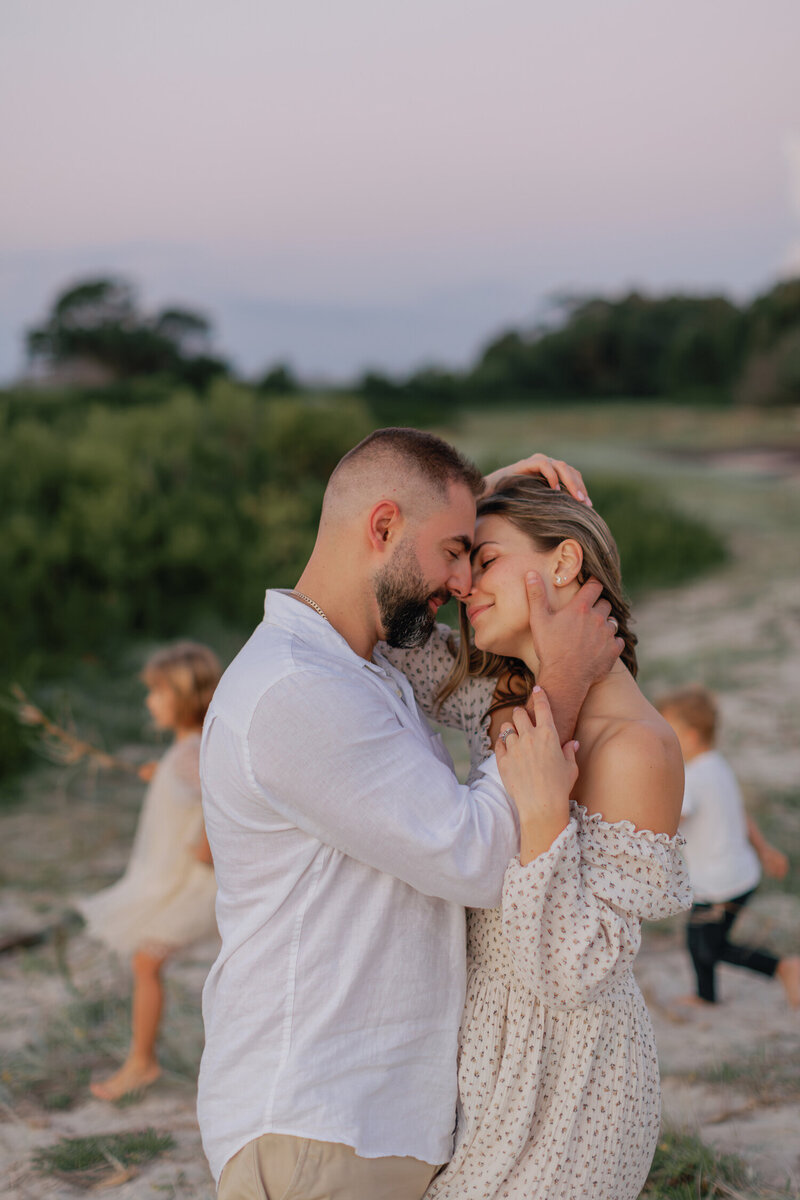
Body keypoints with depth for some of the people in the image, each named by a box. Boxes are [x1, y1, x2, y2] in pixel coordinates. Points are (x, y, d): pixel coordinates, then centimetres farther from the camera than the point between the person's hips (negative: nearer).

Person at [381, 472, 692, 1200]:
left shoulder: (635, 748, -23)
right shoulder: (509, 697, 1)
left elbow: (575, 973, -23)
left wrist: (541, 818, -33)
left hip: (557, 1079, -8)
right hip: (499, 1051, 8)